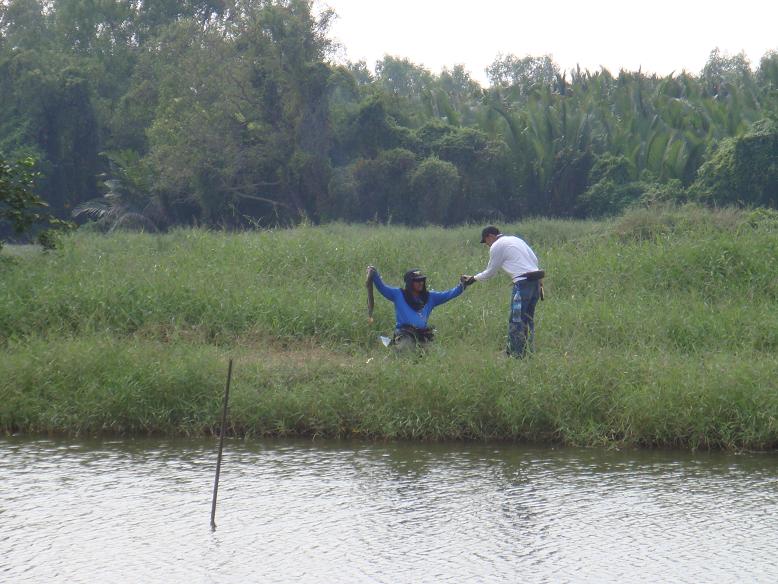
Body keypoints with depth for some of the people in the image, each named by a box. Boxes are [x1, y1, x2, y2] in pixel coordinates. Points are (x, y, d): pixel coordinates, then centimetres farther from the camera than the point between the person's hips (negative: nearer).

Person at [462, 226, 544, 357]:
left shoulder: (496, 247, 0)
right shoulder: (516, 239, 22)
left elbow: (490, 272, 7)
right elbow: (534, 259, 17)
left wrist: (473, 279, 21)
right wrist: (539, 282, 18)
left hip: (522, 282, -8)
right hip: (535, 281, 8)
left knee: (516, 321, -4)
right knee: (528, 320, 14)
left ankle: (515, 354, -6)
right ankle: (529, 352, 15)